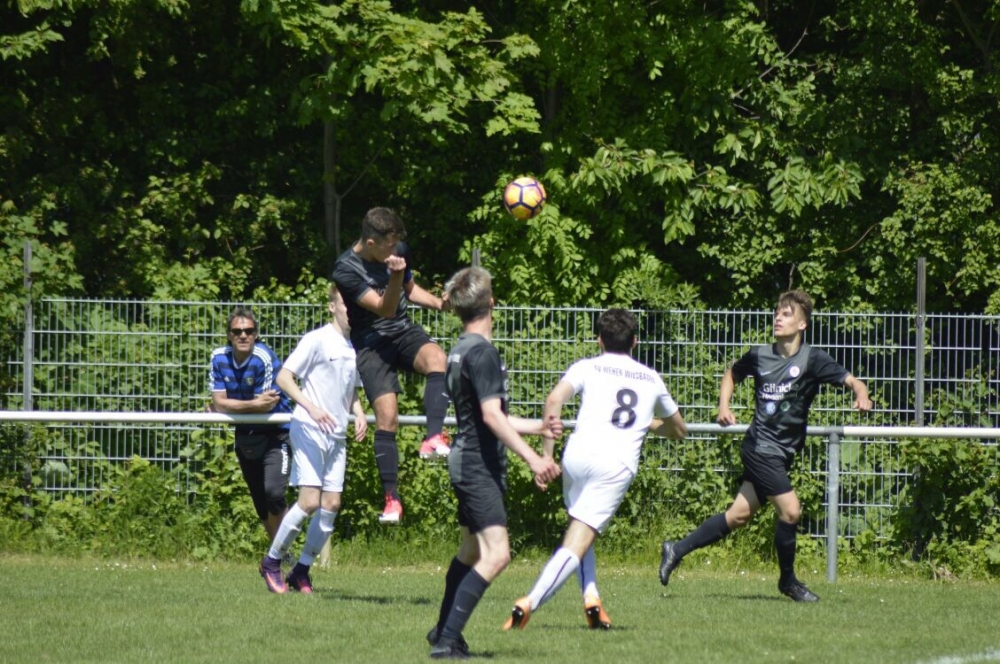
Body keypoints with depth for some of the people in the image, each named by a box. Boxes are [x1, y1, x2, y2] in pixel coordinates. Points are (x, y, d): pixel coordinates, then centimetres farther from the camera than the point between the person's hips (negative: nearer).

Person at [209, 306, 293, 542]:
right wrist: (254, 404, -21)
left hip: (275, 434, -6)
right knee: (260, 503, 11)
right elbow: (218, 403, -9)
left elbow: (266, 406, -17)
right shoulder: (219, 357, -5)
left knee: (273, 492, -24)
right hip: (245, 435, 6)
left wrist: (230, 406, -10)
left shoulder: (265, 359, -20)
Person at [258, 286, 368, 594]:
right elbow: (284, 377, -11)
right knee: (309, 501, -13)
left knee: (332, 504, 1)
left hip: (337, 435, 7)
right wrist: (311, 407, -23)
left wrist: (359, 414, 6)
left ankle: (302, 569, 12)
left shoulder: (356, 347, 13)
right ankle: (272, 561, 3)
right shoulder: (317, 340, -8)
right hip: (309, 430, -7)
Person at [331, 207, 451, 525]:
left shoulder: (398, 251, -1)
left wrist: (439, 303, 0)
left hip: (403, 332, 4)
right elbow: (384, 308, -23)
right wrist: (395, 275, -39)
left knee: (436, 357, -30)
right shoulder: (346, 270, -19)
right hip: (371, 344, -4)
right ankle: (391, 499, -9)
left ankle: (433, 438, -36)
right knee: (387, 416, -15)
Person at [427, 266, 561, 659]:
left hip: (467, 462, 10)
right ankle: (447, 641, -23)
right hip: (480, 465, -10)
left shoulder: (459, 351, 15)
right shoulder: (482, 352, -16)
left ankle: (444, 632, 33)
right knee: (496, 554, -18)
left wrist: (536, 427, 33)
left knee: (471, 550, 22)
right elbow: (492, 416, -23)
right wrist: (532, 458, -25)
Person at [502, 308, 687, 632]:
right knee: (577, 543, -7)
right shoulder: (651, 379, 22)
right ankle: (530, 602, -26)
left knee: (578, 531, 26)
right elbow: (679, 429, 36)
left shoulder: (587, 367, 14)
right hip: (618, 465, 0)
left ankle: (591, 598, 7)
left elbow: (554, 400, -6)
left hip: (578, 456, 0)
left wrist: (547, 453, -3)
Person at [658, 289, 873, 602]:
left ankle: (677, 550, 22)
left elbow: (852, 381, -10)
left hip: (781, 453, 3)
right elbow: (732, 374, 21)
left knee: (739, 515, 8)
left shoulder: (812, 360, -4)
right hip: (760, 447, -3)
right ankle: (788, 580, 5)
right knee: (790, 509, -14)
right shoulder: (759, 355, 0)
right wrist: (724, 407, 6)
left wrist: (862, 397, -32)